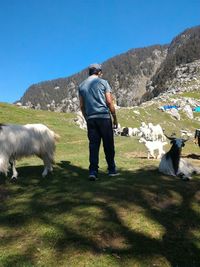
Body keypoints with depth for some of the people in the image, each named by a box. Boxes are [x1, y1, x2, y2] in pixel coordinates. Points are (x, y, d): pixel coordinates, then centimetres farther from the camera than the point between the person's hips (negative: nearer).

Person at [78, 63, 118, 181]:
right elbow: (109, 102, -4)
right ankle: (112, 169, 15)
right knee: (108, 145, 6)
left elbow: (82, 106, 12)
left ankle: (93, 171, -2)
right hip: (104, 117, -3)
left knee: (93, 145, 4)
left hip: (90, 118, 3)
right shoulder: (103, 82, 1)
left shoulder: (82, 85, 12)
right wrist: (115, 117, 3)